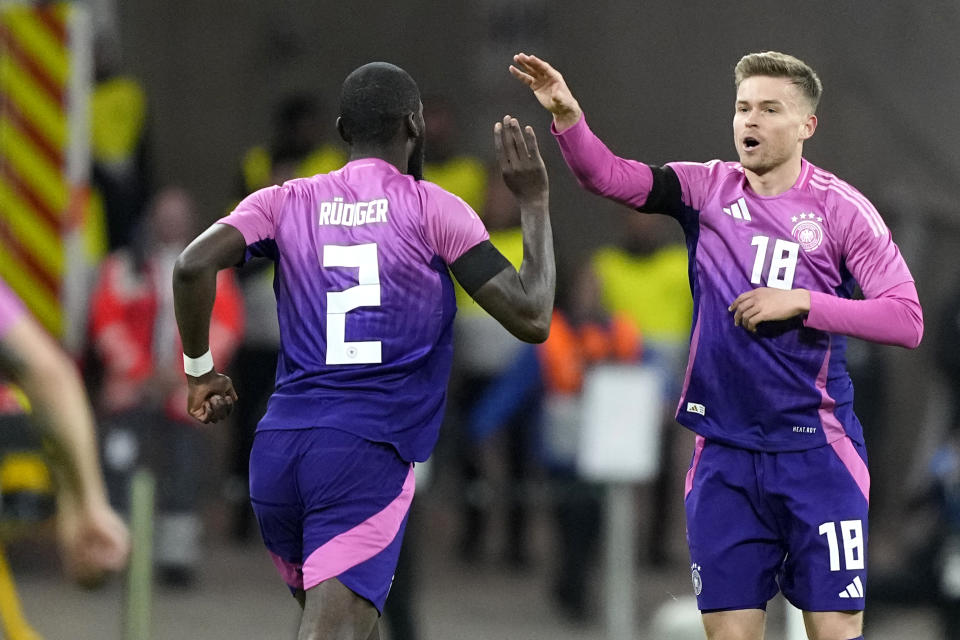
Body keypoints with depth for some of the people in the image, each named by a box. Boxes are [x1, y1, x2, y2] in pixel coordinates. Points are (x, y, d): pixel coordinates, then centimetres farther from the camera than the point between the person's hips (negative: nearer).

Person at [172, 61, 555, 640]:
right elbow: (532, 318, -1)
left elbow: (194, 265, -5)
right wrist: (535, 202, 11)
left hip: (277, 451, 5)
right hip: (368, 453, -5)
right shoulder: (432, 209, 2)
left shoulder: (286, 203, 11)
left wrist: (200, 371, 9)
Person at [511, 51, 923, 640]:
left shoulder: (841, 209, -3)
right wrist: (567, 115, -23)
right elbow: (610, 176, -6)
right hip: (724, 453, 3)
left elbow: (906, 320, -8)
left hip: (815, 451, -3)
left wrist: (801, 303, -15)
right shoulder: (707, 189, 5)